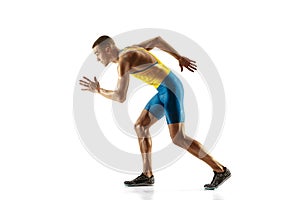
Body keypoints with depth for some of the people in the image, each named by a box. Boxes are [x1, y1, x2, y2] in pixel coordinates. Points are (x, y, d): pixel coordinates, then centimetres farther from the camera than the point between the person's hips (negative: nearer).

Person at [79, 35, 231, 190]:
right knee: (140, 126, 11)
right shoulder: (128, 51, 14)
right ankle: (147, 175, 13)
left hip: (170, 90, -10)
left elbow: (120, 97, -20)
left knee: (179, 139, -13)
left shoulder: (123, 60, -16)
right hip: (165, 91, 10)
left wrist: (98, 90, -4)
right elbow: (157, 40, 25)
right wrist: (180, 58, 26)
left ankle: (220, 170, -7)